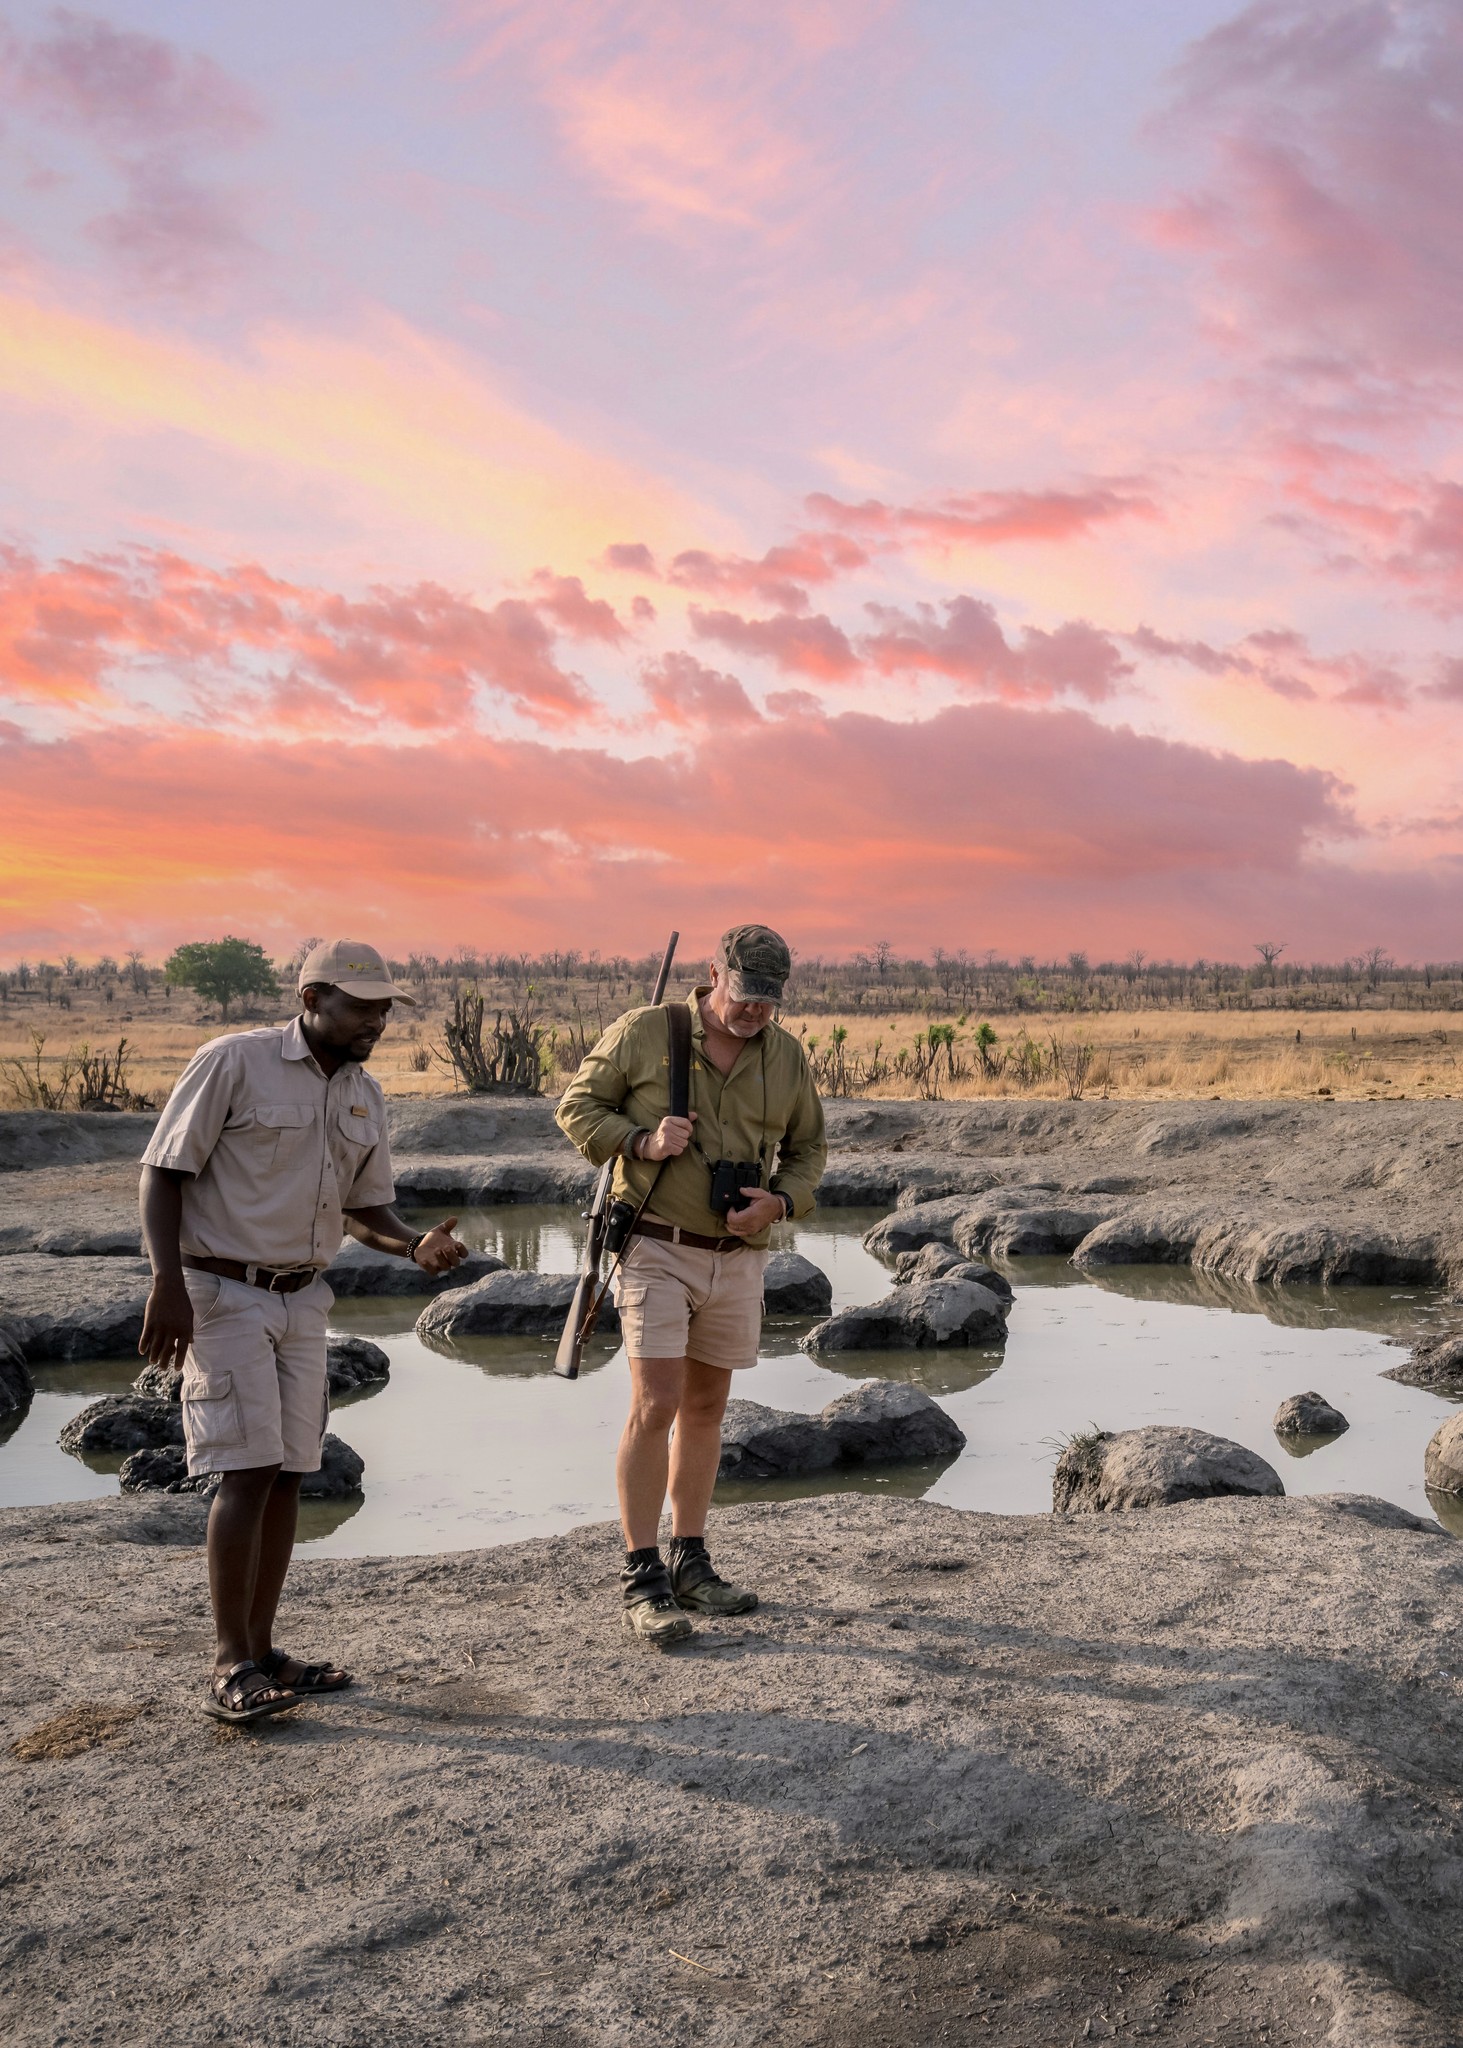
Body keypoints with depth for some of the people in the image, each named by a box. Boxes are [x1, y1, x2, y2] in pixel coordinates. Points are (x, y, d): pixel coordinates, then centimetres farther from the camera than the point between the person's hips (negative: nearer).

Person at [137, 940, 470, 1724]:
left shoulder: (365, 1097, 8)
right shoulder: (231, 1063, -12)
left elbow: (365, 1209, 15)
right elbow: (162, 1173, -11)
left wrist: (419, 1245, -6)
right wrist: (167, 1284, -21)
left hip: (302, 1300, 7)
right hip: (224, 1296, -7)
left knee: (286, 1474, 7)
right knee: (248, 1470, -12)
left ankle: (260, 1651, 16)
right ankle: (229, 1671, -5)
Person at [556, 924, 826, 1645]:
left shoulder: (786, 1056, 4)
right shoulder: (643, 1032, -7)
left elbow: (808, 1146, 14)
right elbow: (577, 1105, -1)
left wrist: (781, 1200, -7)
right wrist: (642, 1140, -18)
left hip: (736, 1256, 5)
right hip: (655, 1249, -4)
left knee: (705, 1407, 13)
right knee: (657, 1406, -11)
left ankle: (690, 1562, 24)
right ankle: (641, 1578, -3)